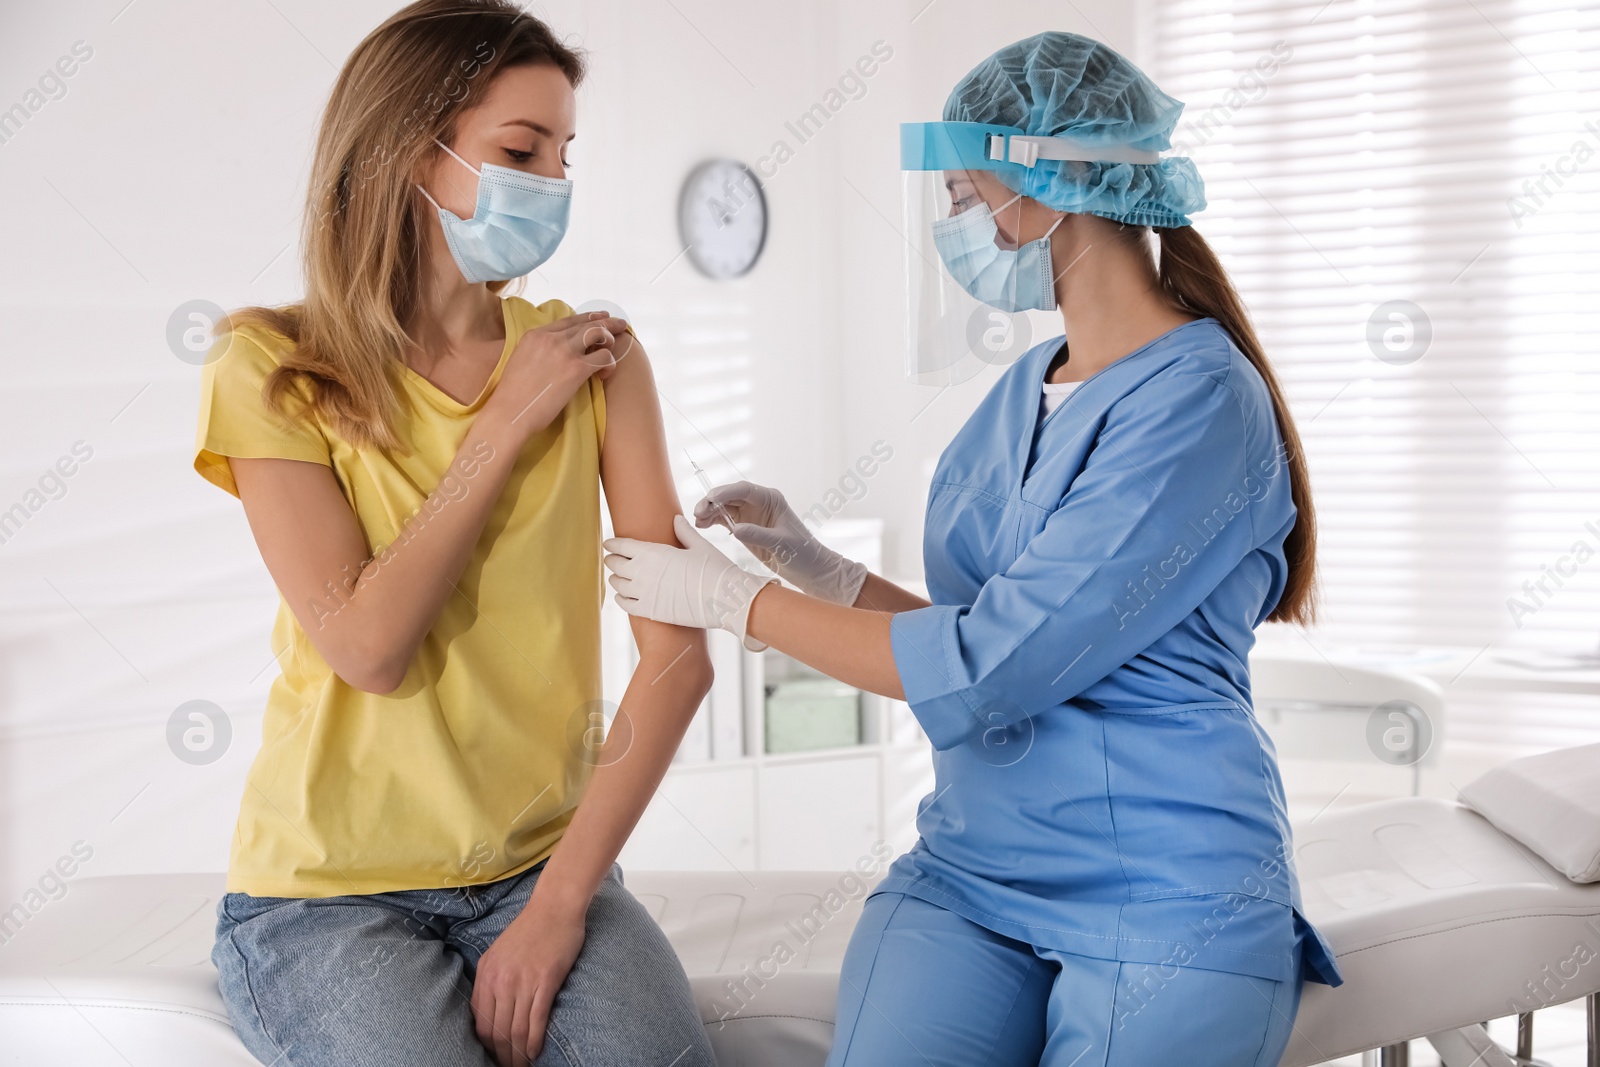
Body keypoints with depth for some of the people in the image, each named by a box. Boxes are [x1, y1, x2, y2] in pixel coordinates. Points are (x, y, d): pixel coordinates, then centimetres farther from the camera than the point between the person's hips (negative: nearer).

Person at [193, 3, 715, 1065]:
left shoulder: (596, 357, 1)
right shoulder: (272, 370, -4)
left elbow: (679, 649, -6)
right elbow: (370, 647, -15)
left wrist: (562, 899, -13)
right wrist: (508, 424, -12)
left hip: (547, 866, 2)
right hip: (329, 890, -1)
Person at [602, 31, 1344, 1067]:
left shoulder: (1198, 401, -14)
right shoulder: (1021, 391, 12)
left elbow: (988, 669, -19)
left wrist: (737, 600, -9)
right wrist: (815, 565, 5)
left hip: (1164, 902, -5)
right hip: (969, 868, 6)